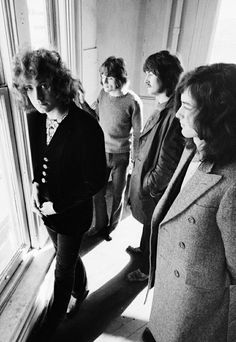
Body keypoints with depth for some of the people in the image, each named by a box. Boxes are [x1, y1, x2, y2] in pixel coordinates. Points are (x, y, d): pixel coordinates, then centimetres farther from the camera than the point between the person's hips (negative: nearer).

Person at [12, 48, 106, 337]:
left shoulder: (86, 128, -27)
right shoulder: (34, 119, -6)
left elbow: (95, 181, -20)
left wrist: (58, 204, -17)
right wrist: (36, 184, -6)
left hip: (73, 213, -6)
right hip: (47, 208, 6)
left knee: (63, 269, 17)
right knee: (68, 258, 28)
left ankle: (53, 321, 46)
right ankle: (80, 292, 59)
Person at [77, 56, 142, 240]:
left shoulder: (133, 102, -18)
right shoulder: (103, 93, -2)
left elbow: (137, 135, -11)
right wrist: (83, 103, -4)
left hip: (120, 155, -4)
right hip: (101, 151, 5)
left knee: (117, 195, 13)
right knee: (98, 192, 15)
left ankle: (112, 227, 38)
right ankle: (100, 224, 38)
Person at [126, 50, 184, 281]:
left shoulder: (173, 115, -30)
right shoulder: (162, 107, 0)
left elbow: (167, 166, -27)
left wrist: (148, 185, -14)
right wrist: (140, 177, 12)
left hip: (155, 190, -8)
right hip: (146, 179, 8)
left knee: (153, 226, 15)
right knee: (148, 221, 29)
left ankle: (147, 268, 40)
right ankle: (143, 249, 56)